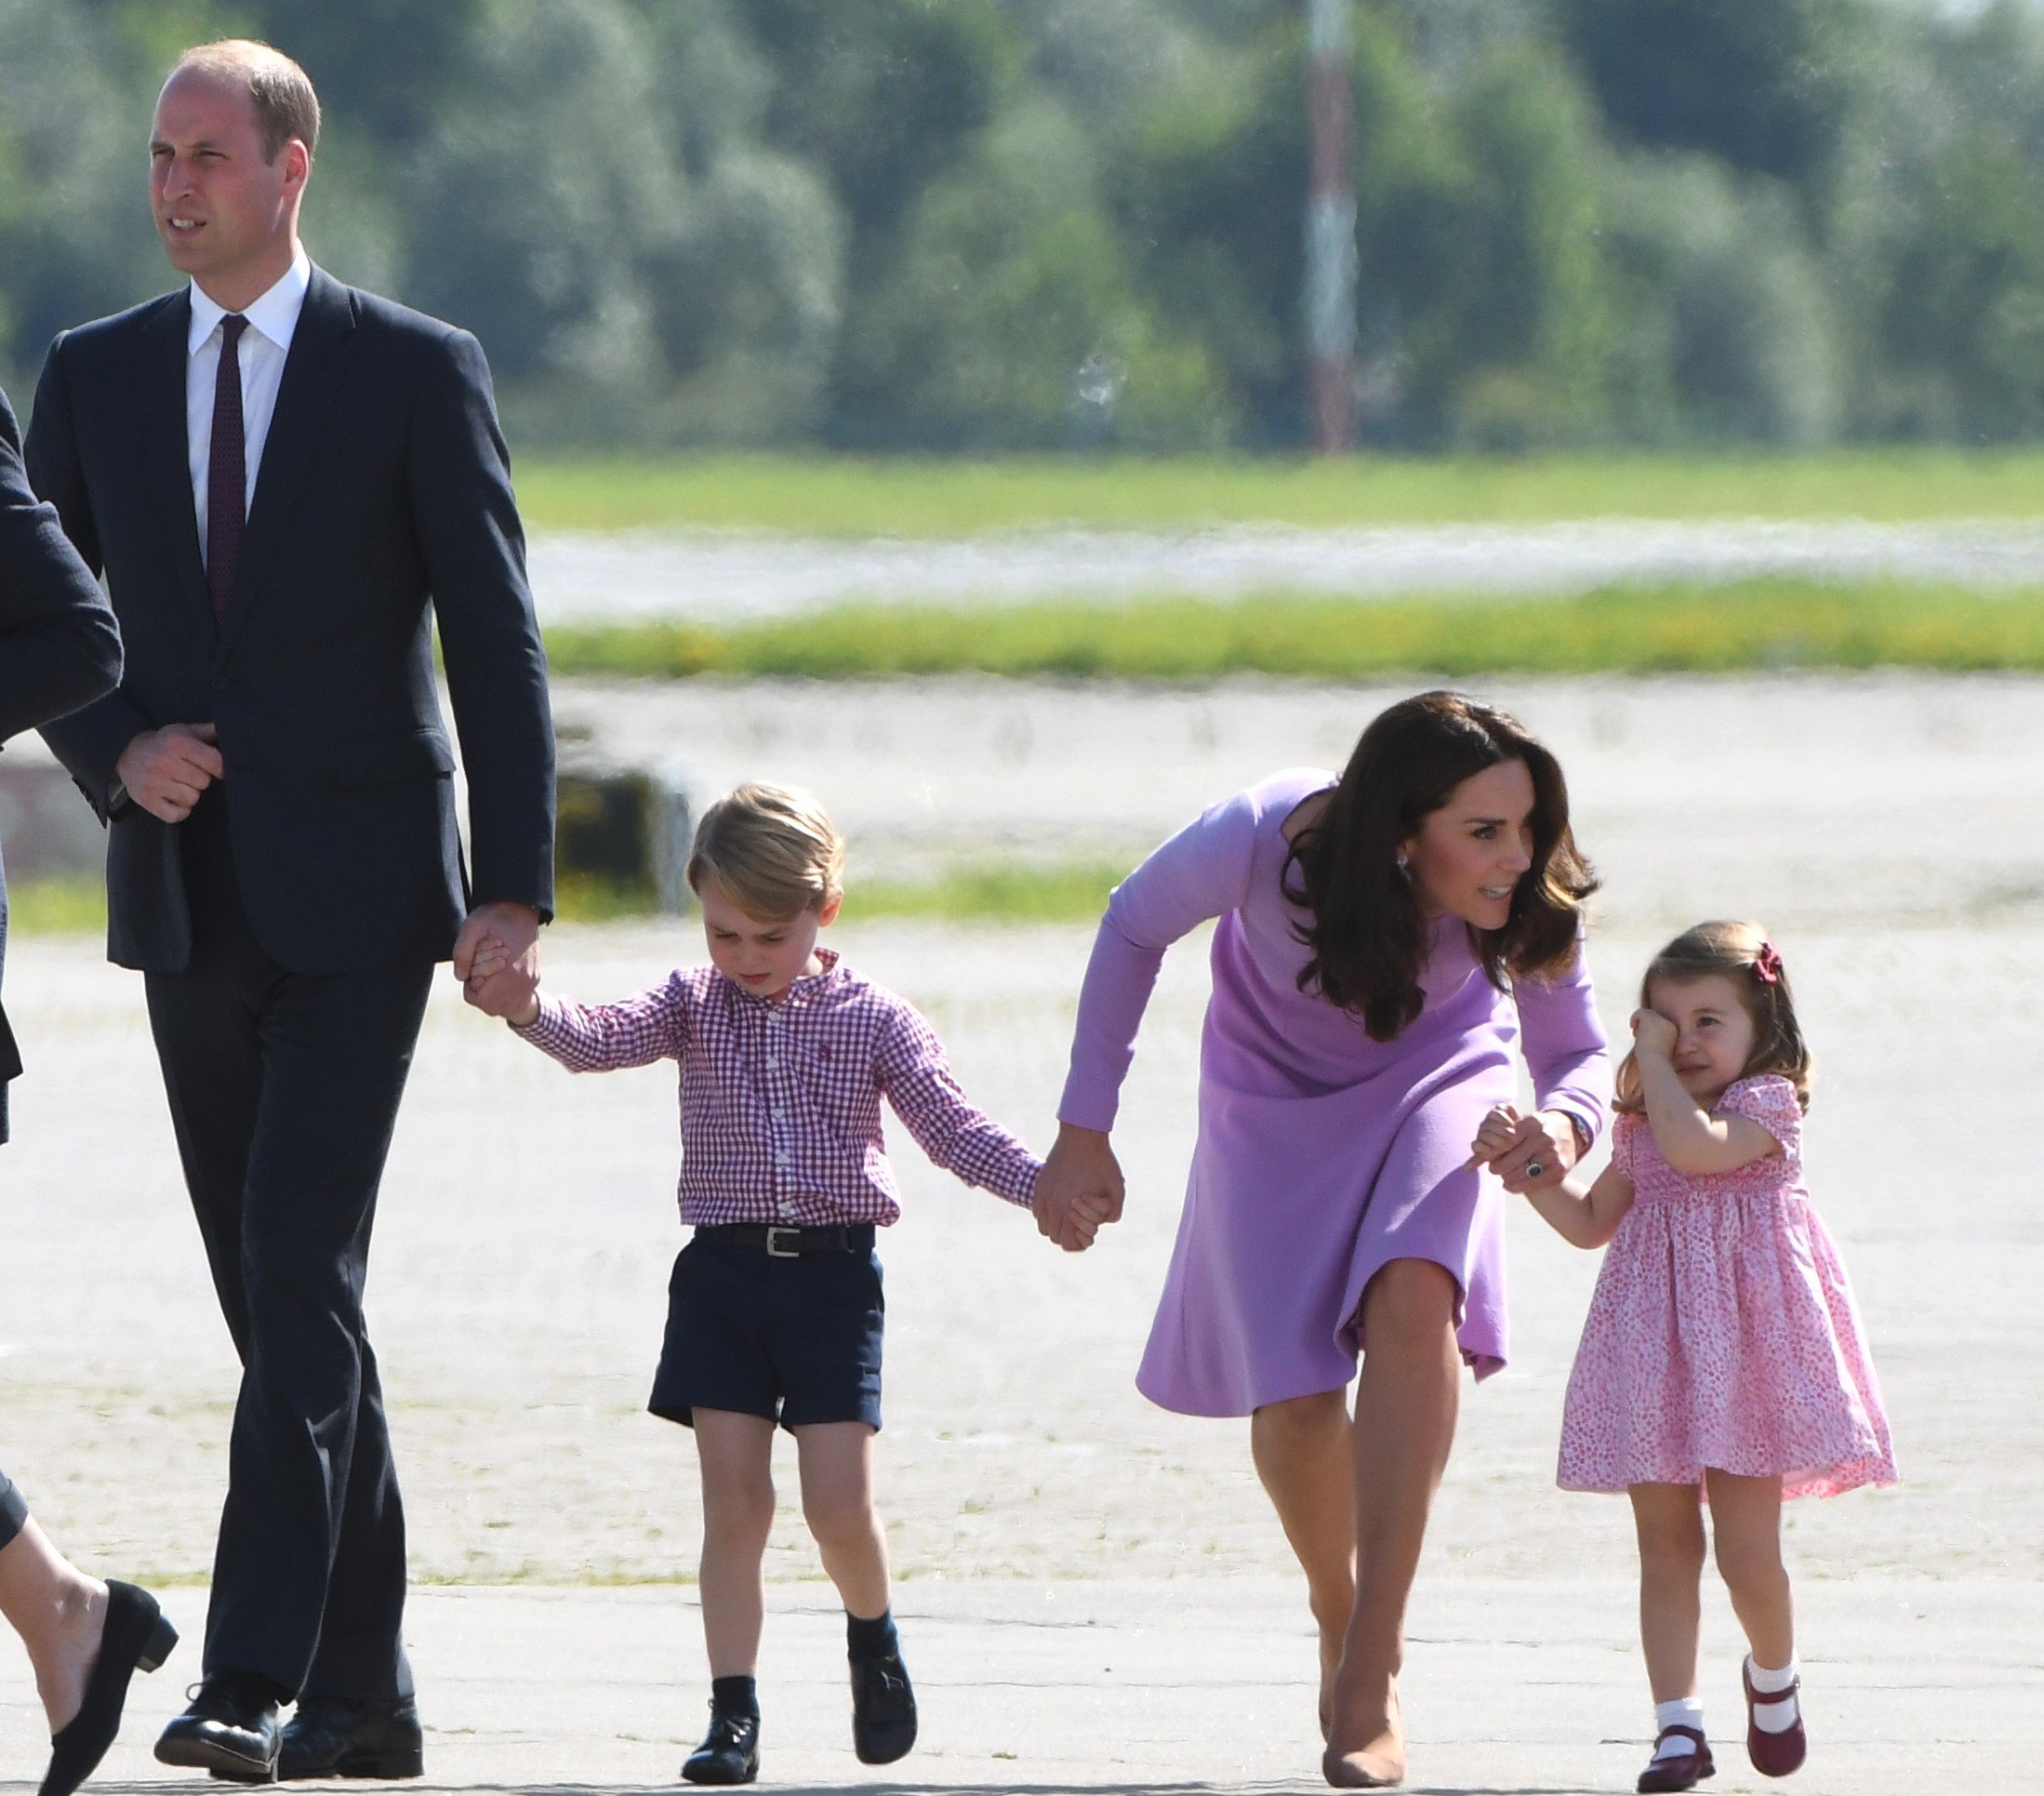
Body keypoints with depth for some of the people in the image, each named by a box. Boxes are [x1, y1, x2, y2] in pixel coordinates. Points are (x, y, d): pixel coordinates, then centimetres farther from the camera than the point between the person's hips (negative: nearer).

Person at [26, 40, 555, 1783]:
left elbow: (496, 643, -4)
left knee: (301, 1275, -16)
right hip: (189, 901, 5)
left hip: (361, 901, -5)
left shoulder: (418, 374, -3)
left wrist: (518, 888, -11)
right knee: (278, 1305, 8)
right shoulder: (97, 376, 8)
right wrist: (117, 751, -7)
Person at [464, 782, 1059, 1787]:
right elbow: (605, 1039, -13)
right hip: (724, 1268, 1)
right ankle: (733, 1714, 0)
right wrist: (529, 1011, -34)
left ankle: (873, 1638, 24)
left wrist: (1045, 1187, -19)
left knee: (839, 1504, -7)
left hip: (834, 1273, -1)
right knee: (732, 1503, -2)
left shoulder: (875, 1022, 2)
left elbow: (952, 1128, -3)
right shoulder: (694, 1007, 4)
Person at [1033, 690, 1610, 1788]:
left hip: (1433, 1078, 0)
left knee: (1410, 1295, -30)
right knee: (1292, 1400, -9)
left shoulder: (1532, 904, -31)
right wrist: (1083, 1136, -10)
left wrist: (1563, 1123, -37)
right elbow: (1134, 928, -14)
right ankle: (1335, 1615, 27)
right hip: (1276, 1097, 0)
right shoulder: (1269, 839, -36)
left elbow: (1576, 1053, -12)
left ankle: (1371, 1675, -26)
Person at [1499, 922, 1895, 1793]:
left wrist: (1655, 1064, -16)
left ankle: (1773, 1677, 26)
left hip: (1743, 1348, -5)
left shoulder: (1766, 1104, -7)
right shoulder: (1640, 1125, 12)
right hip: (1657, 1353, 5)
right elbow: (1591, 1221, 21)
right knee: (1666, 1547, 2)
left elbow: (1695, 1146, -26)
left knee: (1746, 1552, -3)